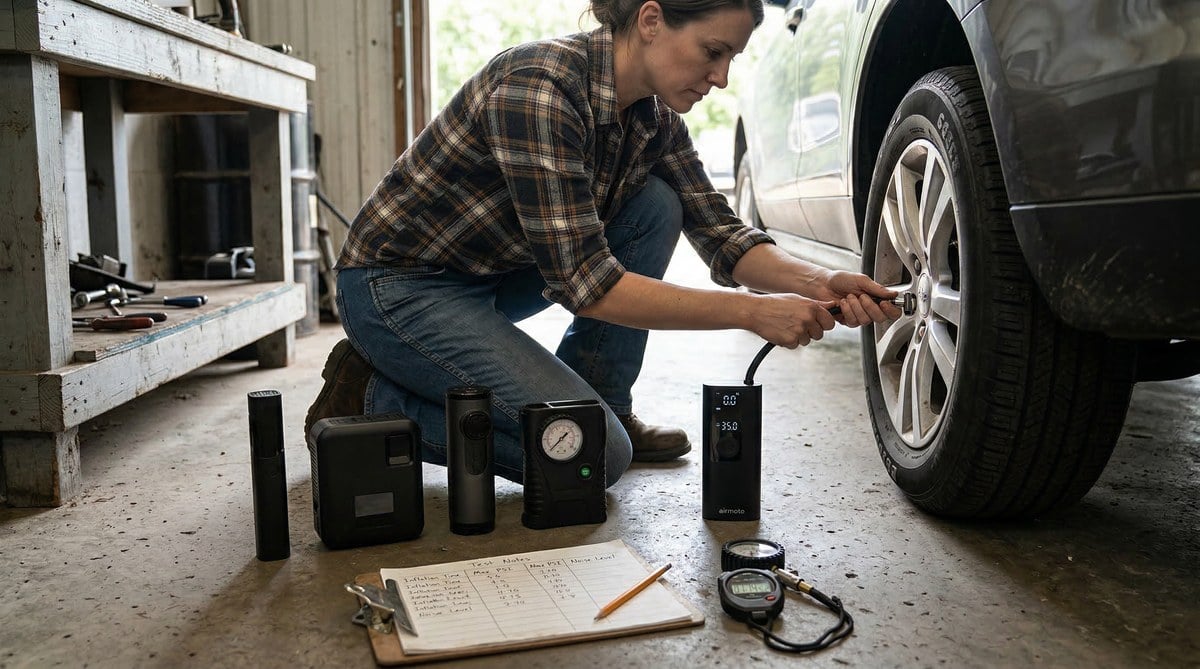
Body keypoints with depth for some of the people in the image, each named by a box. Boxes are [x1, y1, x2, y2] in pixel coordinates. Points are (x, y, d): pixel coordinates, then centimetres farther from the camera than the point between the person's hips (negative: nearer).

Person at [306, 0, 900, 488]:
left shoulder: (652, 114, -3)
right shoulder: (538, 88, -29)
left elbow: (718, 233, 0)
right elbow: (583, 281, -31)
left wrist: (819, 284, -18)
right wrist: (751, 312, -30)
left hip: (492, 271, 8)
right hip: (399, 285, -8)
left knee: (656, 208, -6)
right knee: (596, 454, -16)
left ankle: (602, 405, 4)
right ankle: (372, 399, -2)